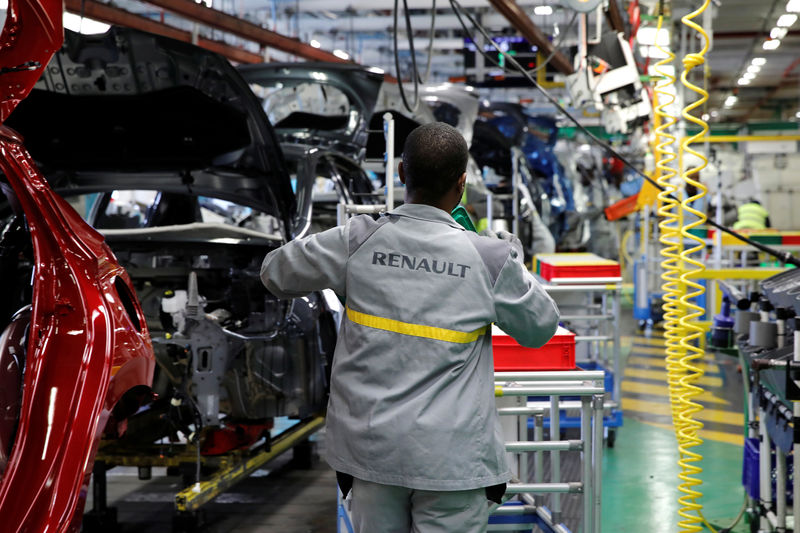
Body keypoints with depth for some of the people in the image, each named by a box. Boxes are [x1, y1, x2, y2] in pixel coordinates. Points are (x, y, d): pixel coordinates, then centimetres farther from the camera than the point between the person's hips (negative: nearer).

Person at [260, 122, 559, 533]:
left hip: (371, 447, 3)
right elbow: (540, 328, 8)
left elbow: (275, 274, 9)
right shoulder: (490, 259, -9)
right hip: (451, 453, -2)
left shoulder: (357, 241, -6)